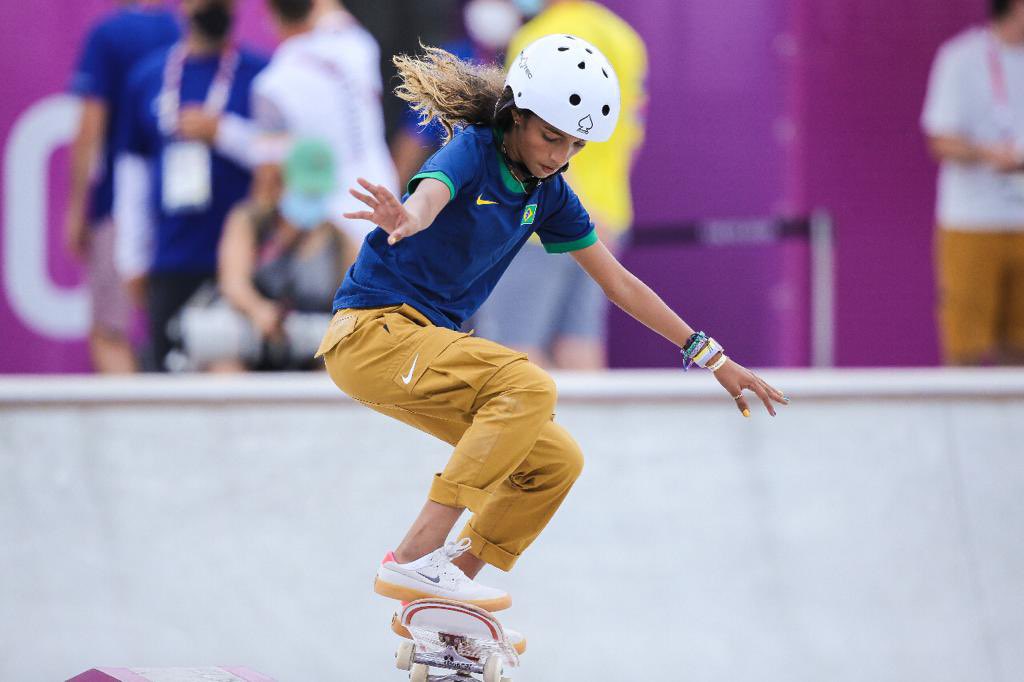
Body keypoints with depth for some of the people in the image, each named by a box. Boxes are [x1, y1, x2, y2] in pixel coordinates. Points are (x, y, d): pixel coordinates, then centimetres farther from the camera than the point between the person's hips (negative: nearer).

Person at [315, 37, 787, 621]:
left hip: (425, 342, 9)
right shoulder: (472, 152, -15)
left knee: (555, 461, 2)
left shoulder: (546, 192, 8)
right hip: (369, 334, -9)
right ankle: (415, 560, -32)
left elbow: (618, 282, 14)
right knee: (529, 386, -29)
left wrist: (713, 358, 12)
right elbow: (430, 195, -39)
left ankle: (433, 606, 8)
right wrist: (408, 219, -65)